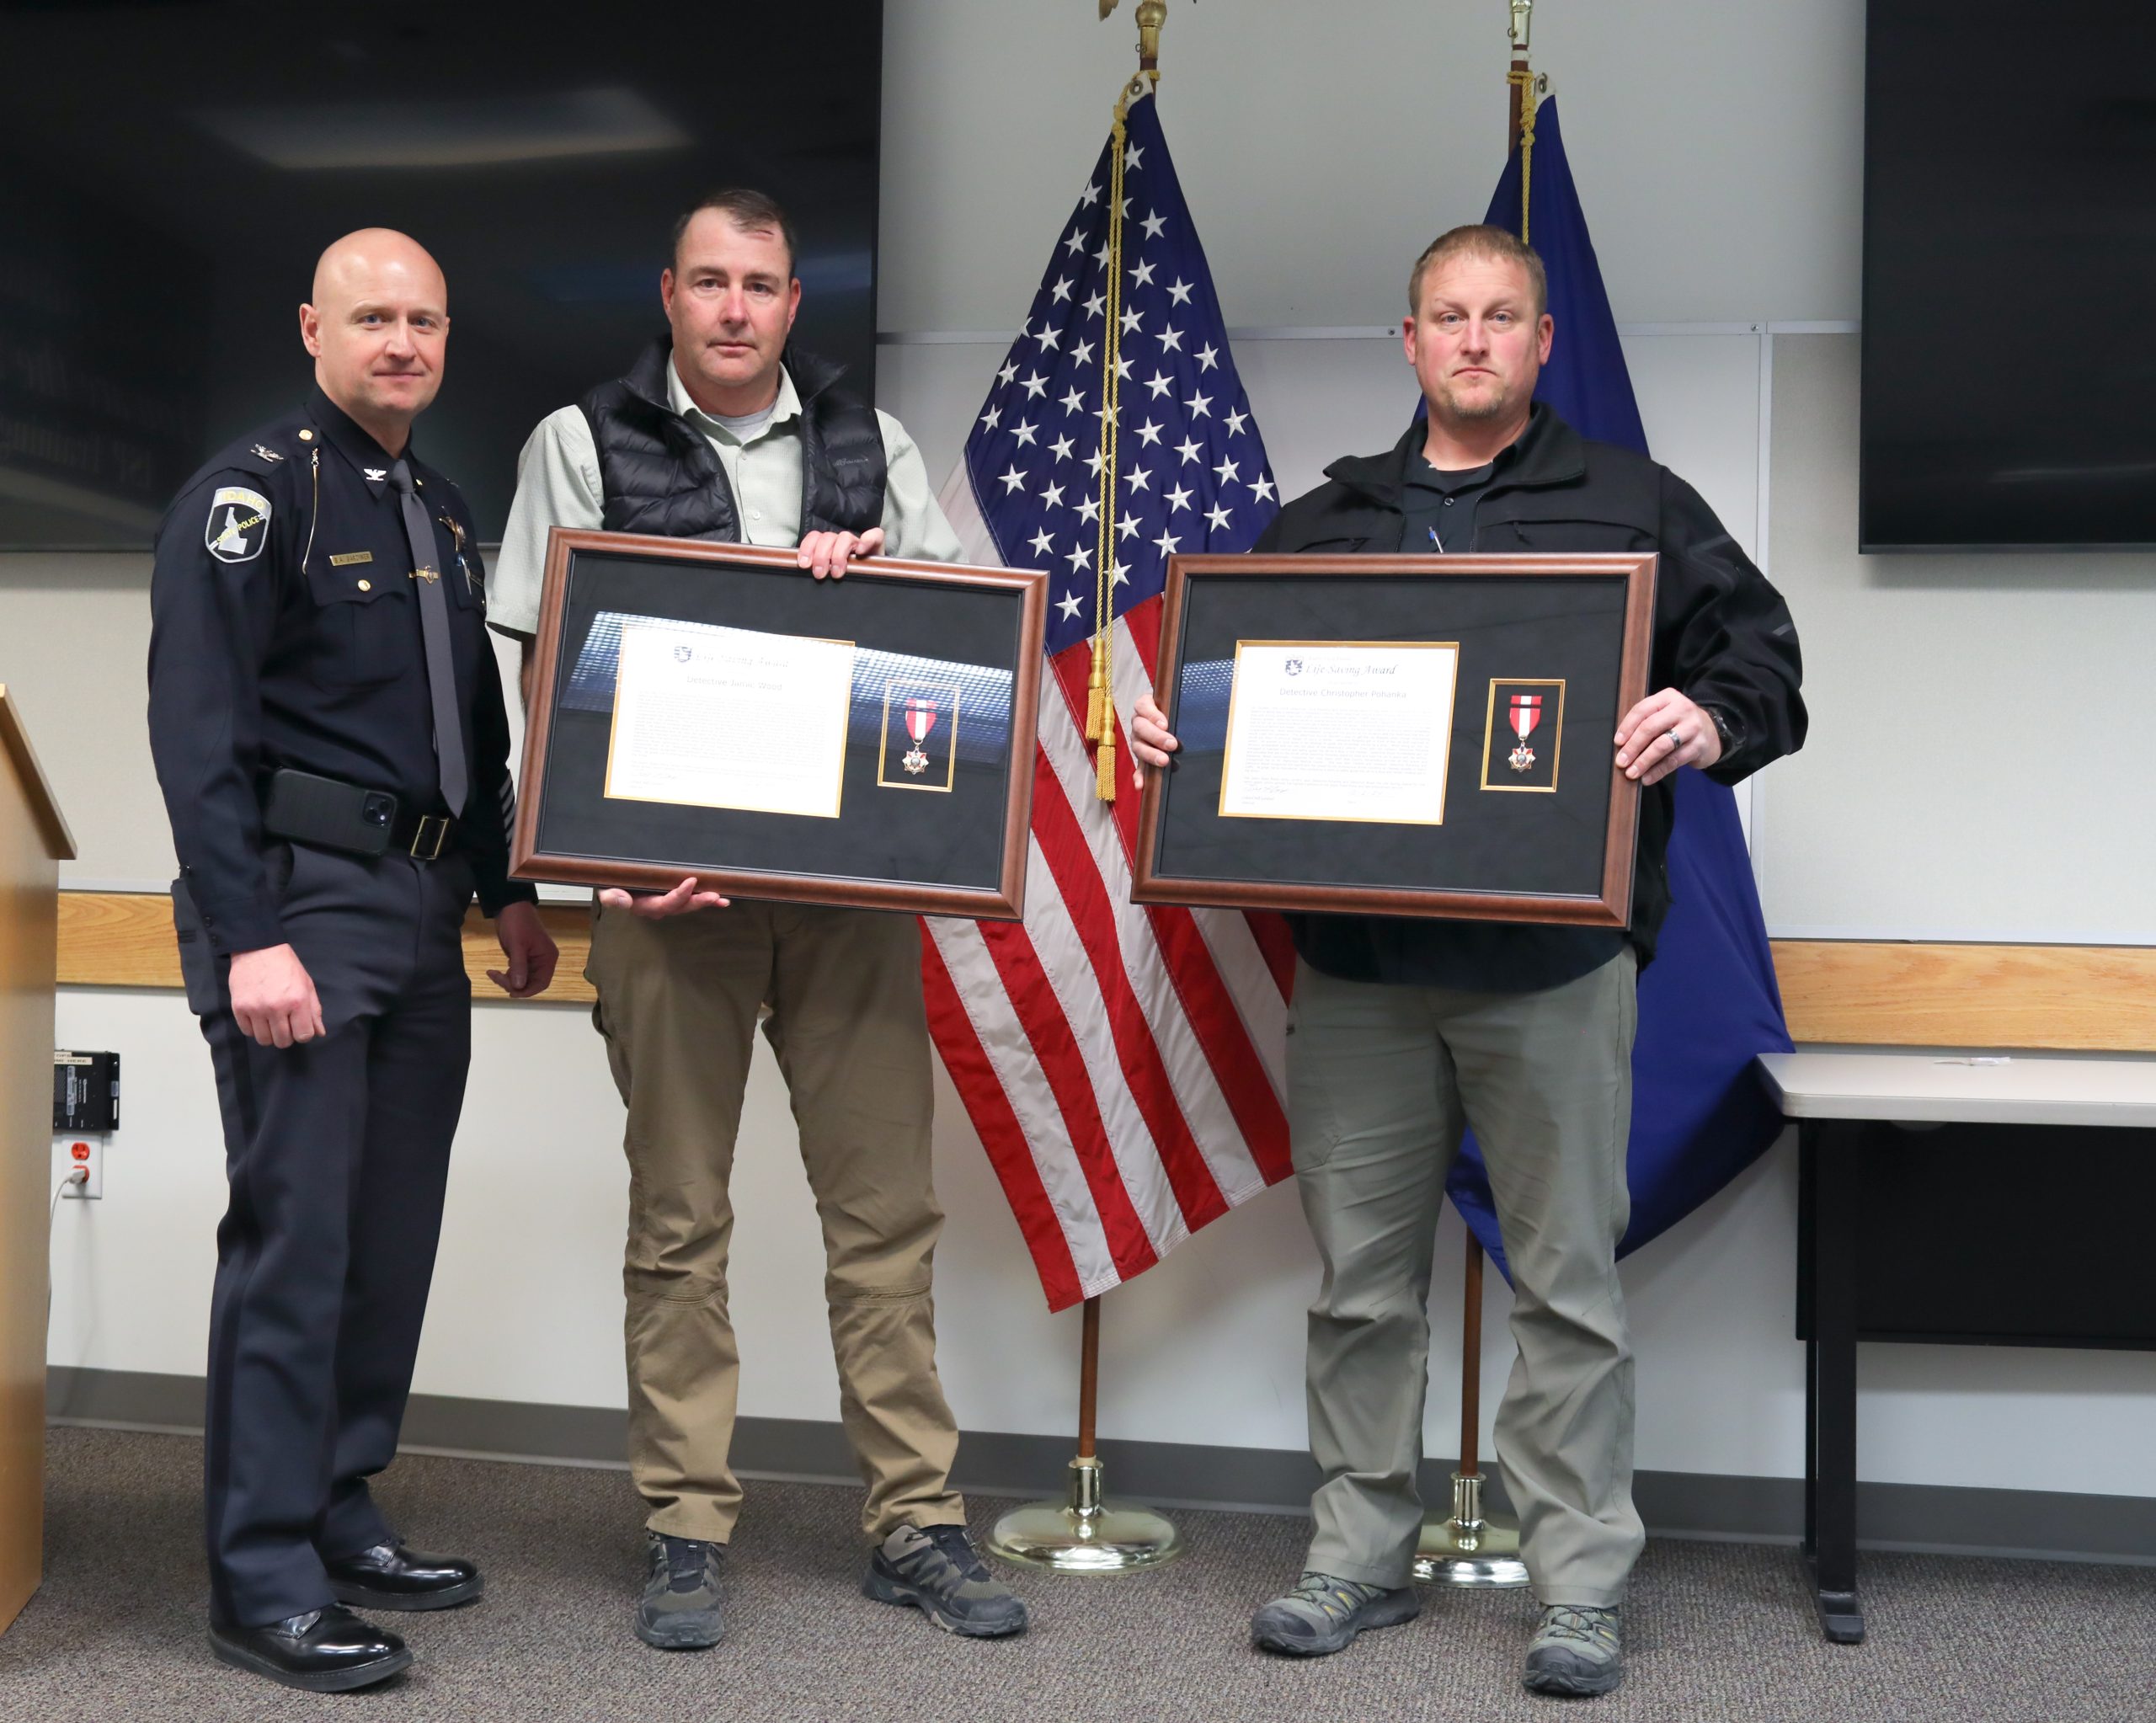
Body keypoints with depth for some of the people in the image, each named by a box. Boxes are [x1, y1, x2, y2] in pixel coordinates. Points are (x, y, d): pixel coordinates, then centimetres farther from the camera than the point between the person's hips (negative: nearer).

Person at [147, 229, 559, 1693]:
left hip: (423, 912, 8)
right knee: (294, 1241, -6)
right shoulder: (255, 491, -7)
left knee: (393, 1238, 11)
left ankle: (340, 1518, 24)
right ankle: (267, 1584, 4)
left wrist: (507, 891, 19)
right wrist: (248, 939, -20)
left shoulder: (442, 511, 18)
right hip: (303, 900, -8)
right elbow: (199, 729, -14)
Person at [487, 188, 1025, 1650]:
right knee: (679, 1213, 4)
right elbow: (547, 669, 3)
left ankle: (916, 1520, 12)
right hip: (666, 874, -2)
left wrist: (874, 568, -9)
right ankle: (688, 1531, 15)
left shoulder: (870, 443, 14)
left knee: (888, 1200, 2)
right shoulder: (584, 444, 9)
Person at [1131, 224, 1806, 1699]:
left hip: (1555, 964, -3)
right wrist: (1167, 726, 1)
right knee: (1362, 1276, 9)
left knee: (1569, 1277, 2)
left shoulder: (1634, 506, 8)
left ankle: (1583, 1588, 14)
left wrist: (1711, 721, -18)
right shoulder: (1321, 525, 16)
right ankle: (1361, 1557, 23)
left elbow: (1764, 657, 3)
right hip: (1357, 964, 3)